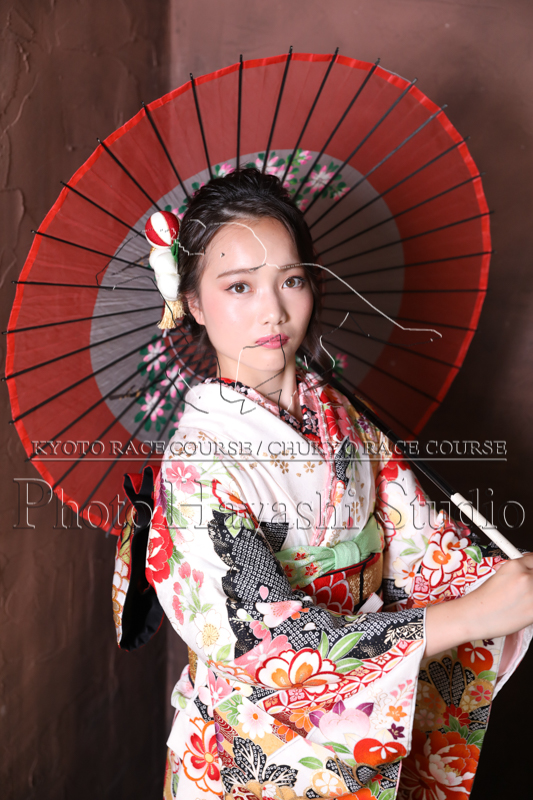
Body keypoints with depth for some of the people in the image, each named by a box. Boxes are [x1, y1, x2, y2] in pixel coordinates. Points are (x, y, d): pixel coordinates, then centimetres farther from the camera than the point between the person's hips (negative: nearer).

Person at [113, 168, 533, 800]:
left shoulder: (344, 421, -6)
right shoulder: (197, 463, -24)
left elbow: (420, 542, -6)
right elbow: (271, 642, -30)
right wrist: (472, 615, -33)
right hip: (258, 747, -5)